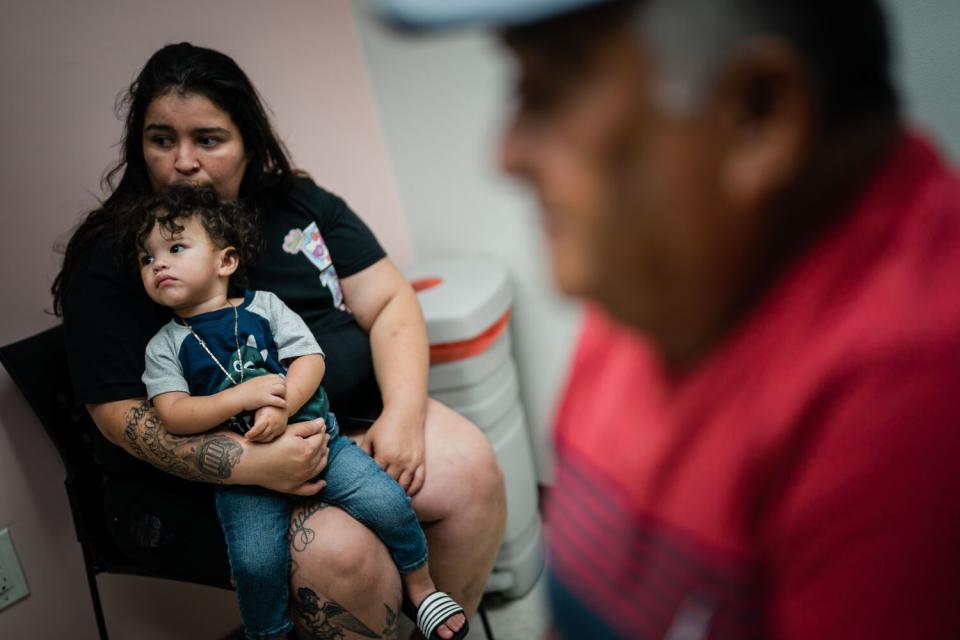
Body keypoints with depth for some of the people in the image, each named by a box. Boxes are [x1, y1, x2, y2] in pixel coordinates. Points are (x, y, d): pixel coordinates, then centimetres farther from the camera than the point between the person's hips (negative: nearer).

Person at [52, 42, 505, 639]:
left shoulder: (301, 205, 4)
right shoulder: (108, 261, -9)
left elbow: (389, 302, 1)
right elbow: (122, 414, -14)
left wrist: (403, 414, -16)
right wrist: (253, 464, -29)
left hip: (348, 415, 5)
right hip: (203, 474, -4)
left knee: (470, 468, -15)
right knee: (338, 552, -28)